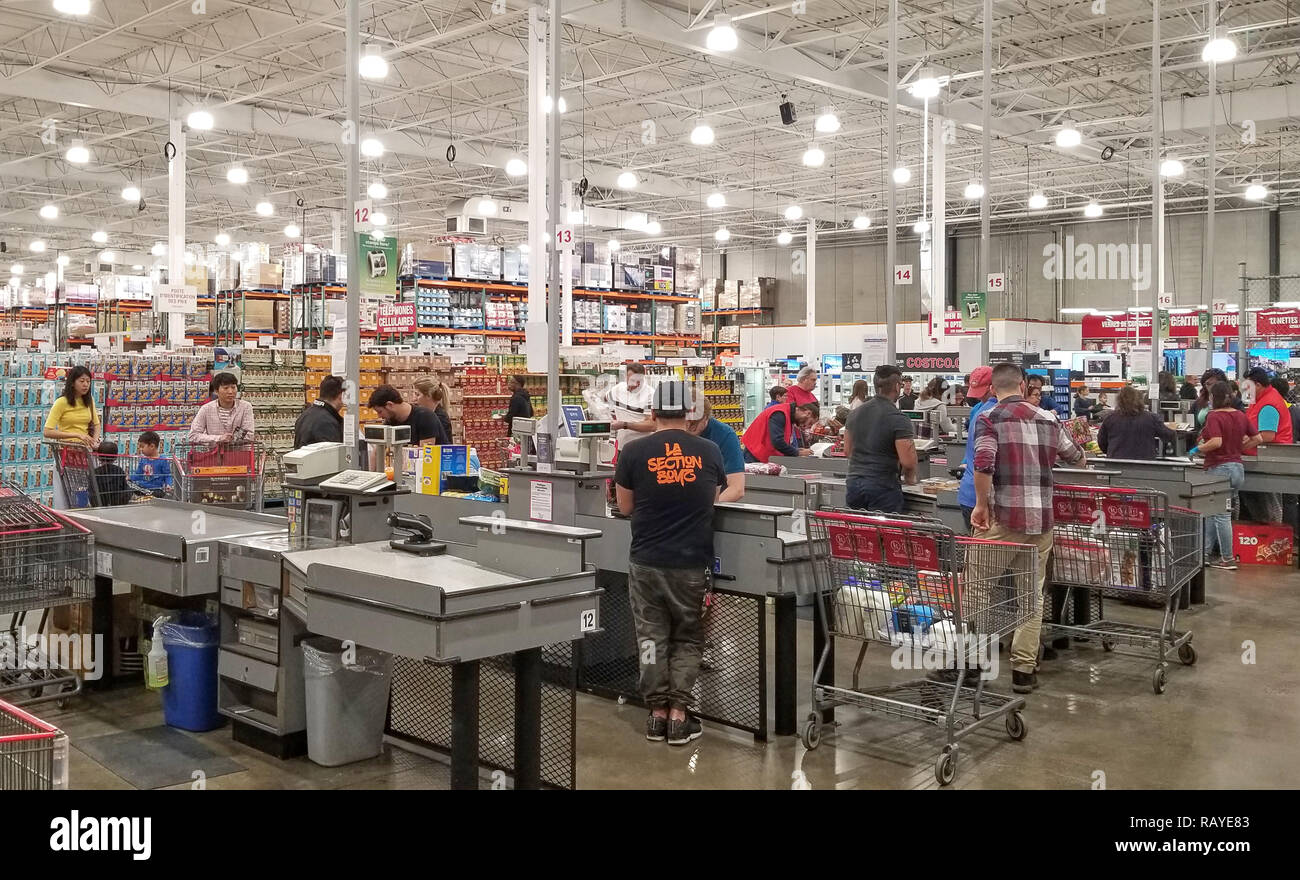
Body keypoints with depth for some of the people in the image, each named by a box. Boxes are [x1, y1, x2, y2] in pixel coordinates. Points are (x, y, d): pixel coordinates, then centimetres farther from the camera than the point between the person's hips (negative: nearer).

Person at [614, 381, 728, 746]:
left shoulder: (633, 452, -7)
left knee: (652, 637, 12)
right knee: (688, 639, 13)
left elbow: (625, 507, 5)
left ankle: (657, 712, 16)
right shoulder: (709, 452, -2)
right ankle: (679, 714, 8)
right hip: (693, 563, 1)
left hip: (647, 561, 0)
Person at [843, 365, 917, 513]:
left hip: (854, 483, 6)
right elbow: (907, 461, -15)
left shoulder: (855, 413, 9)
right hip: (883, 487, -6)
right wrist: (909, 478, 4)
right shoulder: (898, 419, -12)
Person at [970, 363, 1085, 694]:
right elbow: (1077, 458, 25)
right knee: (1032, 593, 10)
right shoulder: (1047, 419, 12)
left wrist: (981, 505, -8)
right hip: (1040, 518, 4)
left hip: (1003, 516, -4)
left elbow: (983, 463, -18)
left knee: (979, 588, 6)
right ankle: (1024, 669, 11)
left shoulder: (989, 418, -3)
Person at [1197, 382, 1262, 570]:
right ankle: (1205, 553, 19)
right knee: (1212, 512, 16)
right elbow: (1257, 438, 10)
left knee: (1221, 515, 1)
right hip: (1238, 467, 7)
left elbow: (1216, 442, -27)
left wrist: (1201, 447, -9)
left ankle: (1228, 559, 4)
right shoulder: (1241, 415, 7)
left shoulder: (1214, 416, -15)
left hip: (1219, 468, -7)